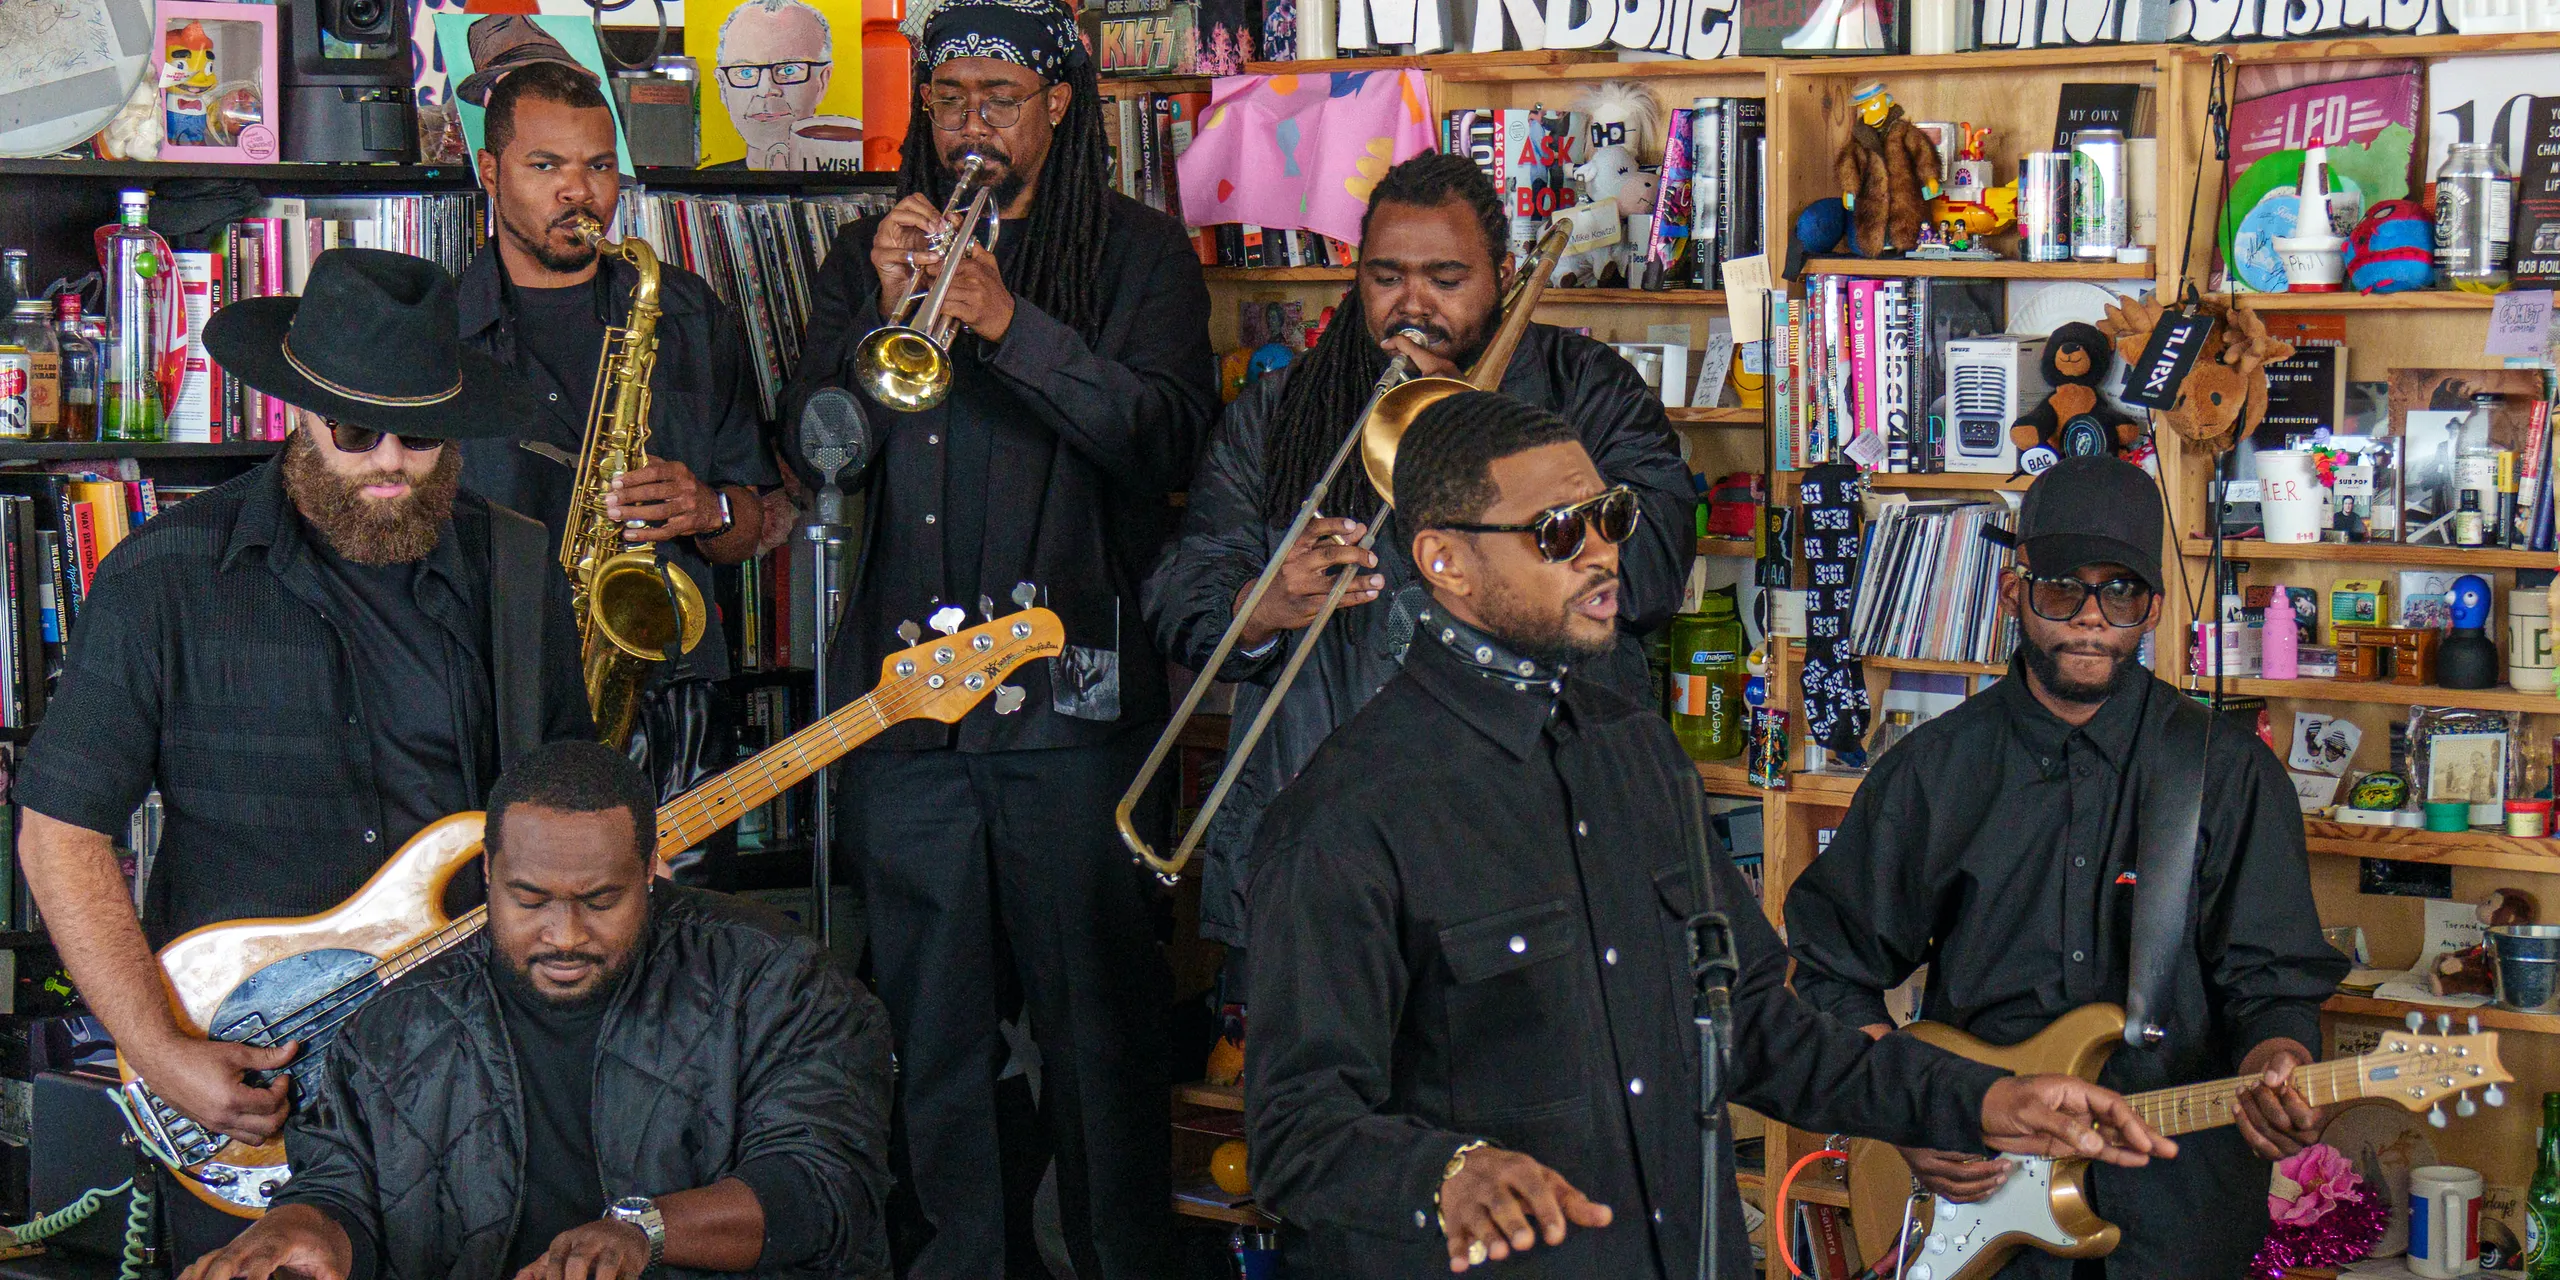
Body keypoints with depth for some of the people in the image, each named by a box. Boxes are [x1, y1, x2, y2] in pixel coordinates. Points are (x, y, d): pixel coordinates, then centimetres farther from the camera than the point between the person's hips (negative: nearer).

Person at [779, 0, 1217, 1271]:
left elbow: (1163, 432, -9)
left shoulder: (1138, 252, 6)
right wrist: (885, 308, -10)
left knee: (1099, 1013, -2)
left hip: (1073, 695, -3)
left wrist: (1010, 320, -20)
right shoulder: (871, 252, 15)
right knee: (928, 1020, 7)